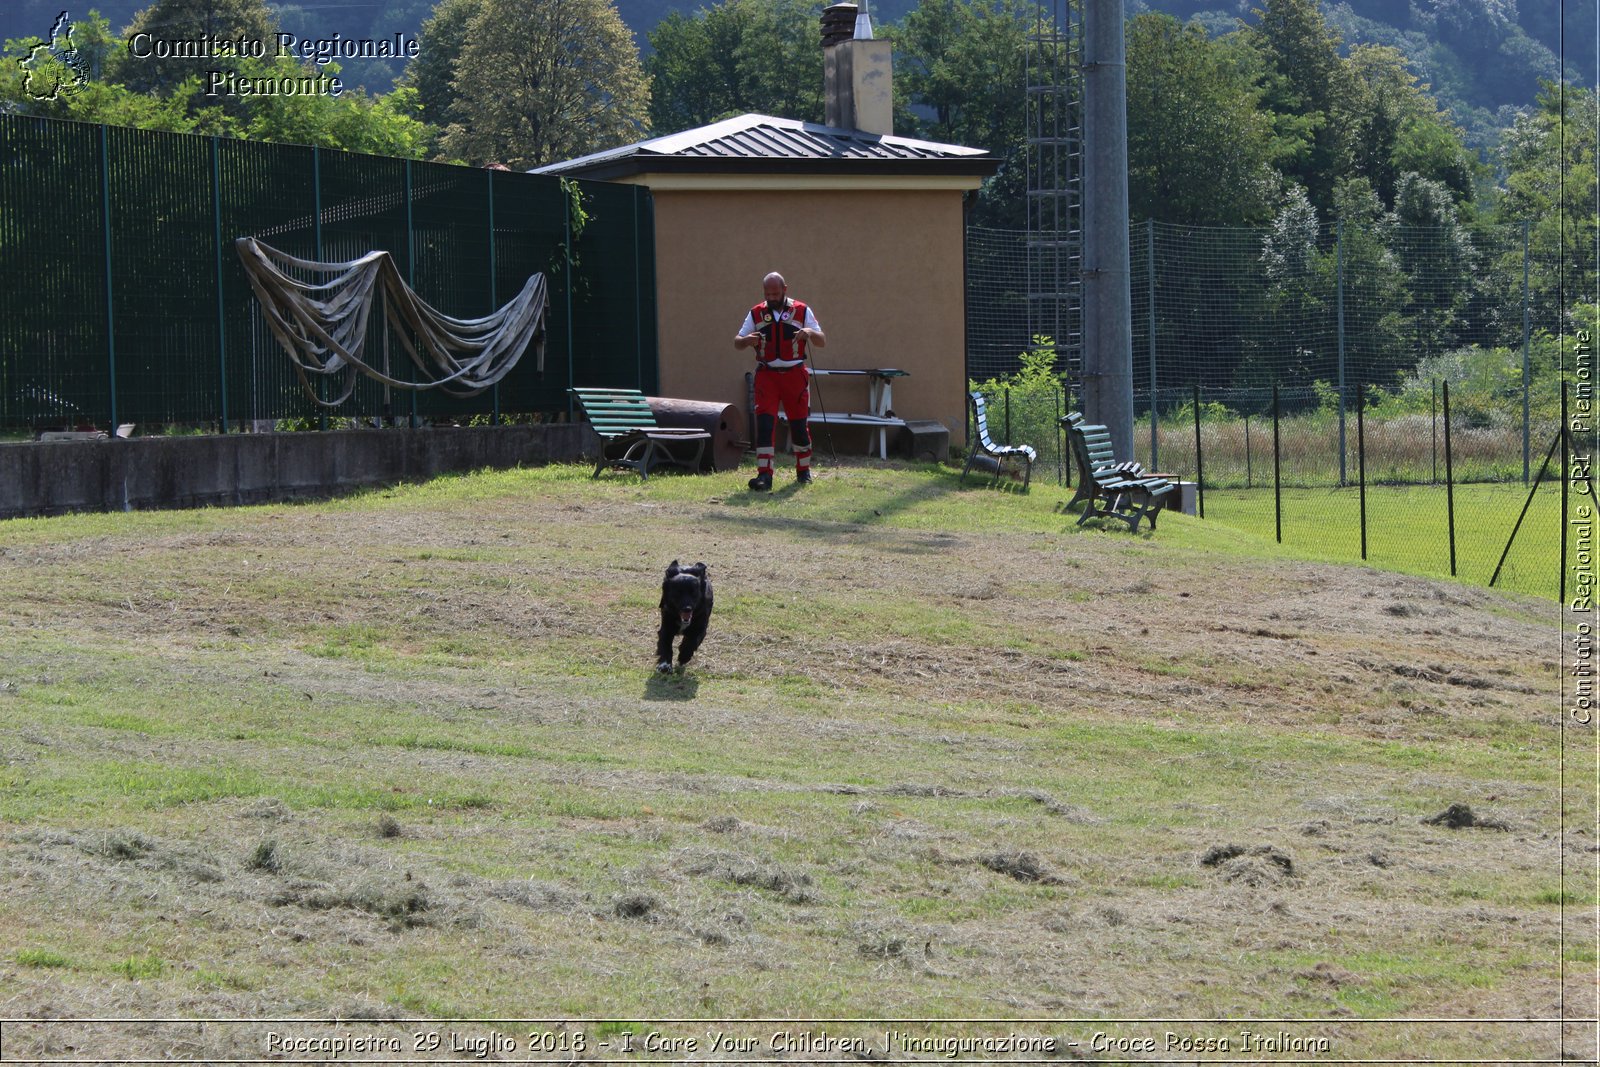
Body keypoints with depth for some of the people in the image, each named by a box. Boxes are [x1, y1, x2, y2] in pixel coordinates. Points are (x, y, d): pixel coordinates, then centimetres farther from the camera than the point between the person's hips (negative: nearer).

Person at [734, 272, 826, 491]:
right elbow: (737, 342, 6)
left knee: (799, 423, 6)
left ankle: (804, 471, 24)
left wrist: (810, 333, -22)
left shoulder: (802, 311, 4)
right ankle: (764, 475, -16)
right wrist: (746, 340, -18)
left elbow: (822, 341, 1)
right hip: (766, 374, 0)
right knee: (764, 422, -13)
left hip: (795, 374, 0)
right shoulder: (756, 314, 7)